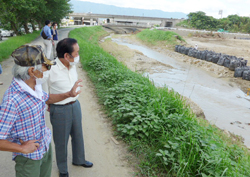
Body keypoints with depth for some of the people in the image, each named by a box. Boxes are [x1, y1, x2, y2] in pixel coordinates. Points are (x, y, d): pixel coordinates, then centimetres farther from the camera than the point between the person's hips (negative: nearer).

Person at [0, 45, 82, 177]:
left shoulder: (35, 86, -7)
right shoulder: (12, 100, -33)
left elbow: (46, 99, 16)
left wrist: (68, 94, 6)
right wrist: (22, 148, -22)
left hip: (45, 146, 7)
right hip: (28, 157, -7)